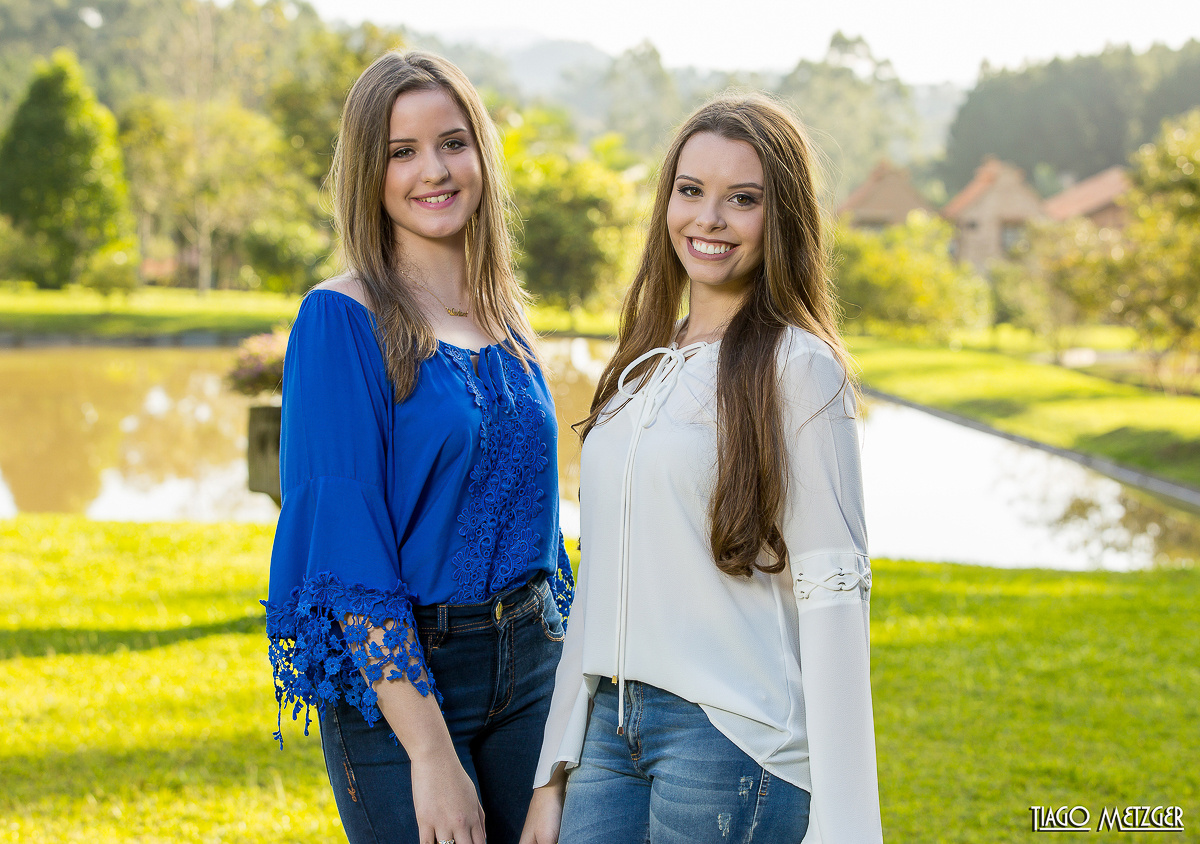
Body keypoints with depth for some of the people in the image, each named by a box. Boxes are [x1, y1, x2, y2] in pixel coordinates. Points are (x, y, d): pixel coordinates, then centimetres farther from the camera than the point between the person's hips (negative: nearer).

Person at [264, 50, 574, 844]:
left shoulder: (504, 313, 8)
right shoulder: (342, 319, -11)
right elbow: (347, 549, -16)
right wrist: (430, 751, -20)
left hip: (527, 663, 6)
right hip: (394, 673, -6)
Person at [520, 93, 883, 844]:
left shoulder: (798, 367, -7)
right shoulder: (644, 365, 13)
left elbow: (831, 594, -11)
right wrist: (554, 773, 13)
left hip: (732, 734, -6)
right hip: (612, 725, 6)